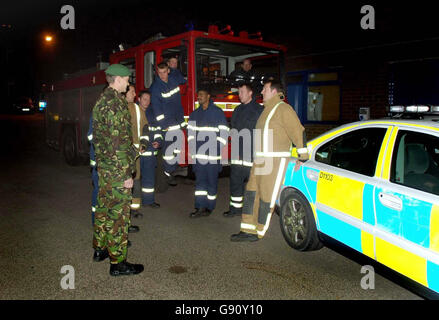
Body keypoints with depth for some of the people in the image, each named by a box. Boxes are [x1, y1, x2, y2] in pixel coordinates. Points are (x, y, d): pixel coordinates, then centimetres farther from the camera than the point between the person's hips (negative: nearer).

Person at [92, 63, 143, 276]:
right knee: (118, 212, -3)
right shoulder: (115, 103, -18)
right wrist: (127, 174, -20)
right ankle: (117, 262, 6)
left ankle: (100, 249, 35)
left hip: (103, 164, 10)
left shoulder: (101, 100, 13)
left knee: (104, 206, 20)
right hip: (117, 168, -10)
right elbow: (117, 141, -23)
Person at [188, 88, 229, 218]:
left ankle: (209, 207, 11)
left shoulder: (218, 112, 0)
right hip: (198, 154, 5)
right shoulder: (195, 114, 16)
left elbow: (224, 133, -3)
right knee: (200, 180, 3)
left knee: (211, 180, 2)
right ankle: (200, 208, 6)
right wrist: (192, 148, 6)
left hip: (213, 154, -4)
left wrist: (217, 148, -10)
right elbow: (190, 132, 17)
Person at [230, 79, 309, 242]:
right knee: (251, 193, 7)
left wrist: (302, 157, -11)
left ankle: (259, 232, 9)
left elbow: (298, 132, -12)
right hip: (260, 160, 9)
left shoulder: (283, 109, -9)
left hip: (275, 161, -9)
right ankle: (248, 230, 12)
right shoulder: (267, 109, 20)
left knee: (266, 197, -2)